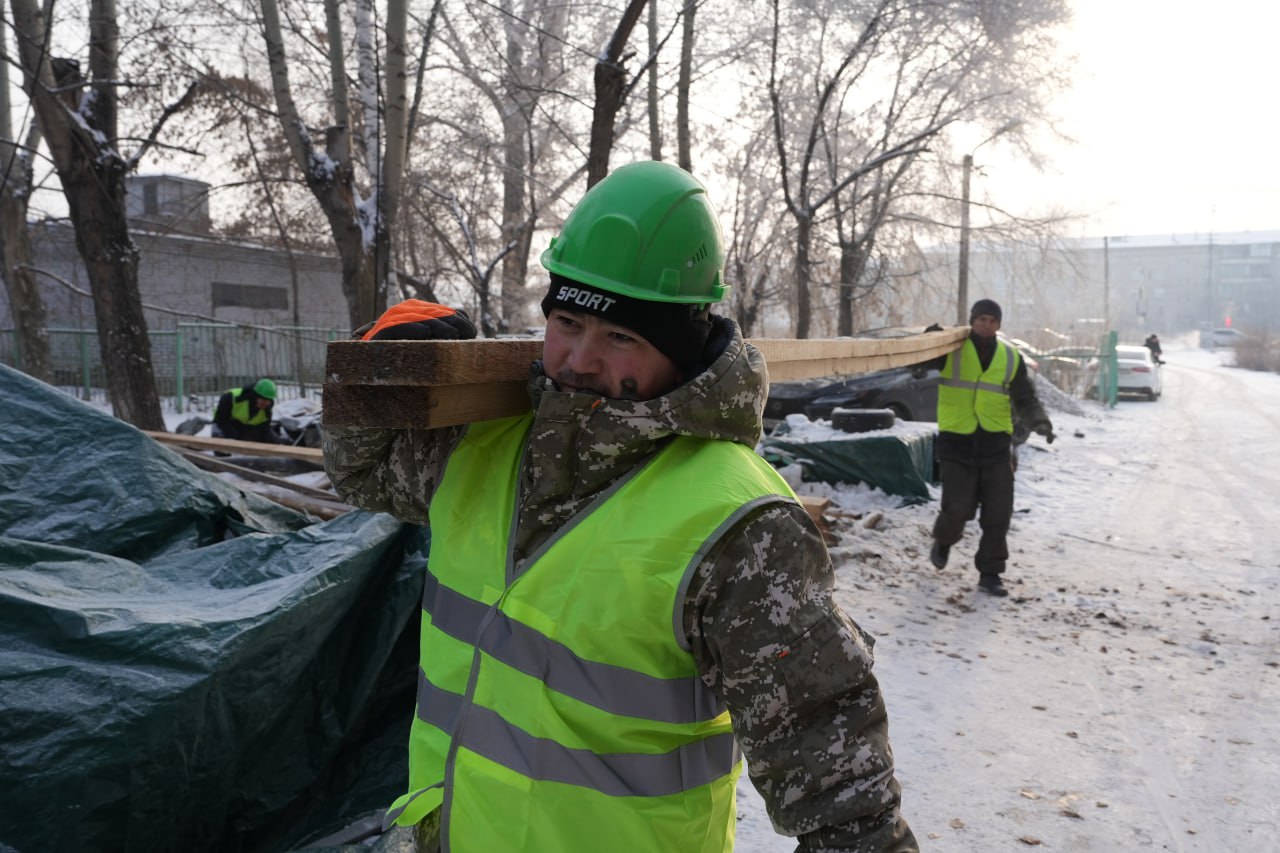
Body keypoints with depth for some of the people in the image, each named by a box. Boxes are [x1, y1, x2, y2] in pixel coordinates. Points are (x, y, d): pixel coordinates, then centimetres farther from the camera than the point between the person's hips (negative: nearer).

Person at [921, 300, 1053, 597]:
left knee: (998, 514, 3)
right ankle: (943, 541, 28)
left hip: (996, 446, 3)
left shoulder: (1011, 358, 7)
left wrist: (1038, 420, -15)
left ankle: (990, 573, 17)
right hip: (957, 444, -3)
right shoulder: (950, 350, -1)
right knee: (957, 510, -7)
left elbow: (1025, 399, 6)